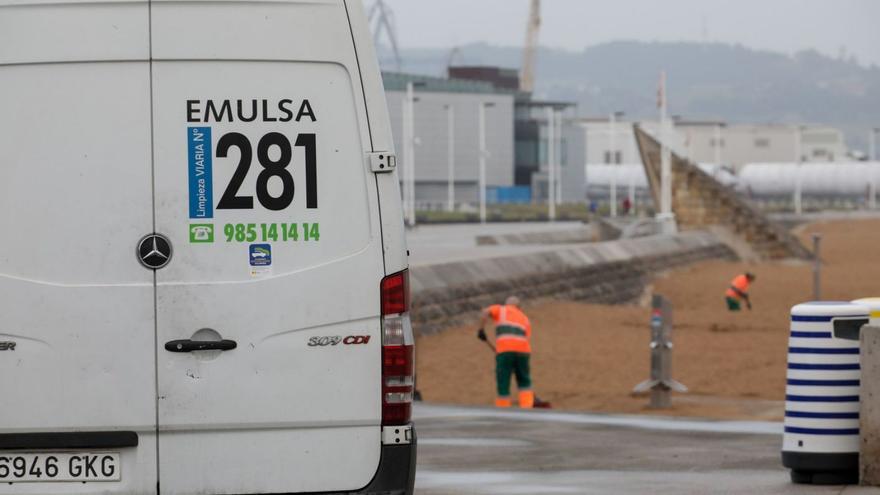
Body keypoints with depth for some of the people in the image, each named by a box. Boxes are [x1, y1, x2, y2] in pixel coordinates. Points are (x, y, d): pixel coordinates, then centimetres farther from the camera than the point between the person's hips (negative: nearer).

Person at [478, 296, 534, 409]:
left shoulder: (500, 309, 21)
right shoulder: (524, 318, 28)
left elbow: (485, 312, -1)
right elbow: (528, 340, 19)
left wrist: (481, 330, 6)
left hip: (504, 350, -3)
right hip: (522, 350, 3)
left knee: (503, 384, 3)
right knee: (524, 383, 17)